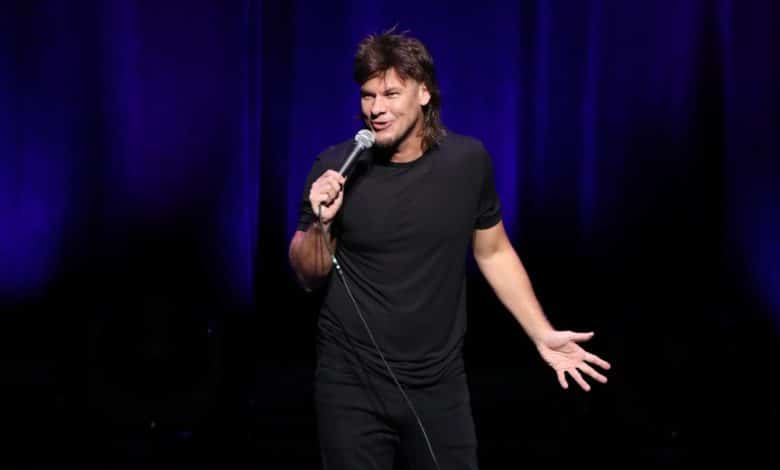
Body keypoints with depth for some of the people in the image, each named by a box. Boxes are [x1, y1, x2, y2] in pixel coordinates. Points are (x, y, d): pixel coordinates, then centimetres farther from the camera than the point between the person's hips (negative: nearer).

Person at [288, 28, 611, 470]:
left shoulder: (469, 160, -4)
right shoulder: (336, 167, -8)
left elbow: (494, 252, 10)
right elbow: (310, 276, 2)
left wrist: (543, 336, 6)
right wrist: (320, 224, -17)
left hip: (439, 382, 1)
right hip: (351, 383, -1)